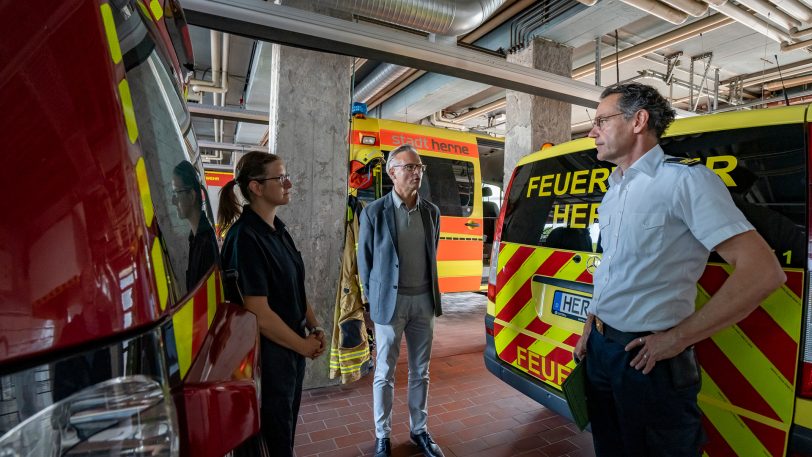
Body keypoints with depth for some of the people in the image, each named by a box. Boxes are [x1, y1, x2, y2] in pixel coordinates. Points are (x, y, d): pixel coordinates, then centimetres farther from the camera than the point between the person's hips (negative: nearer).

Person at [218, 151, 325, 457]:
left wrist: (314, 328, 1)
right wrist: (304, 346, -13)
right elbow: (259, 315, -25)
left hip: (292, 348, 8)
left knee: (287, 430, 26)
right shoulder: (245, 237, -23)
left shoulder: (277, 229, 4)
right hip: (269, 355, -8)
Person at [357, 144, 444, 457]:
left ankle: (419, 430, 36)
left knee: (420, 371, 17)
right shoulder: (374, 212, -9)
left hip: (424, 300, 4)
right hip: (390, 302, -4)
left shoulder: (431, 211, 4)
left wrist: (431, 295, 13)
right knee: (385, 373, 10)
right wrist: (376, 300, 2)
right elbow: (364, 261, -2)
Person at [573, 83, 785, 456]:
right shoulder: (613, 191, 11)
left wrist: (678, 338, -18)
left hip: (648, 359, -7)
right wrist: (590, 328, 13)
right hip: (598, 348, 7)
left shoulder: (686, 179, -13)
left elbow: (763, 272, -20)